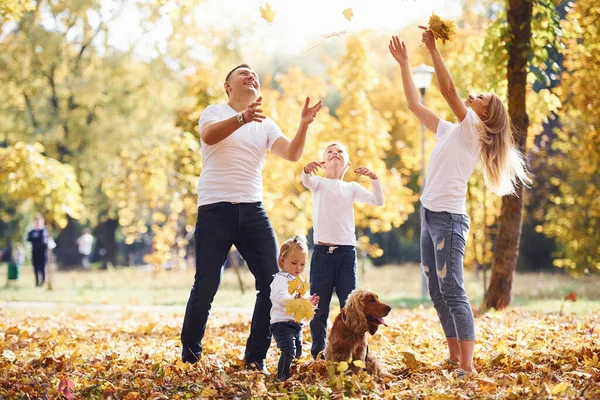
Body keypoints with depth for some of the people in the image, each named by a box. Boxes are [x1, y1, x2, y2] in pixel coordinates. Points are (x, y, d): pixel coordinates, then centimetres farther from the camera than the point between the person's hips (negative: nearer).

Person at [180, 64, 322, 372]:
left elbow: (292, 154, 2)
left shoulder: (266, 125, 17)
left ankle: (255, 359, 6)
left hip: (252, 210, 5)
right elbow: (209, 136, -19)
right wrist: (242, 118, -36)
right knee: (206, 286, -4)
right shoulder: (215, 112, 4)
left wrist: (304, 125, -15)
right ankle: (190, 356, 11)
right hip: (215, 209, -4)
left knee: (272, 283, -4)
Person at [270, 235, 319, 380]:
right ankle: (282, 378, -20)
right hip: (282, 323, -10)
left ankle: (292, 377, 26)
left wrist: (310, 301, 9)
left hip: (296, 324, 10)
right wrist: (296, 300, -45)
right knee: (289, 352, -22)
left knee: (297, 354, 14)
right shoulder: (281, 279, -10)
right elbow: (281, 298, -28)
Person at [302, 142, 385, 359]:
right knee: (319, 309, 0)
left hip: (346, 252, 2)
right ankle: (318, 356, 6)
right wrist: (307, 170, -41)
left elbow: (377, 201, 1)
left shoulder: (352, 188, 13)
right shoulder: (319, 183, 7)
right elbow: (306, 181, -17)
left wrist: (374, 178, -17)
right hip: (322, 252, -2)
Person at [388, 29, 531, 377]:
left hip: (449, 217, -9)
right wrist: (404, 63, 23)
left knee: (452, 291, -15)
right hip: (430, 216, 9)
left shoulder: (472, 129, -2)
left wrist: (433, 49, -12)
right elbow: (415, 104, 25)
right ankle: (454, 357, 16)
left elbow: (448, 89, -15)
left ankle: (468, 367, -20)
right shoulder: (451, 132, 20)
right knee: (438, 293, 9)